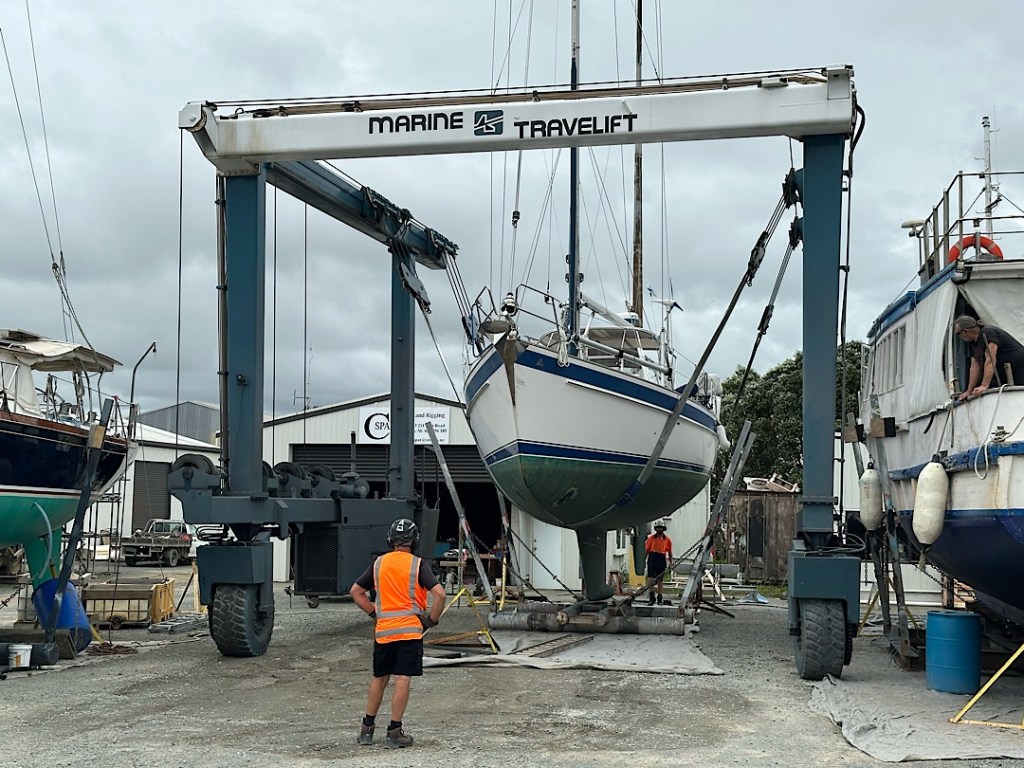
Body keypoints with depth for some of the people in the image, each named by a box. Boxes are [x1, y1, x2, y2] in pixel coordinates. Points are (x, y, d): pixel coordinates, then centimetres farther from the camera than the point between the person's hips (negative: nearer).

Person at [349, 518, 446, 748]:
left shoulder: (378, 563, 7)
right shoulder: (418, 565, -5)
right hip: (410, 630, -4)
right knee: (402, 680, -1)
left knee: (379, 678, 15)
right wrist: (431, 619, -2)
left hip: (383, 631, 4)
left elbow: (355, 592, 13)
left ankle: (366, 728, 22)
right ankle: (394, 732, -1)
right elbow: (439, 594, -15)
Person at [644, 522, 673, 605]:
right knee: (650, 578, -13)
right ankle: (651, 597, -12)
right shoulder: (651, 538, 6)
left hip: (661, 560, 1)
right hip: (652, 559, -1)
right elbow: (647, 550, 8)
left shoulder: (667, 540, 8)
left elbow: (669, 552, 13)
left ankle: (659, 598, 17)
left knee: (660, 580, 8)